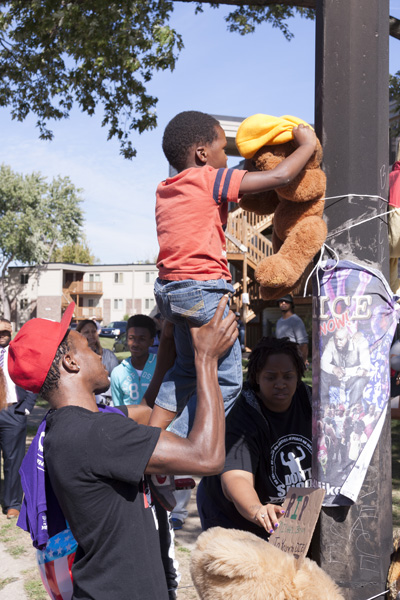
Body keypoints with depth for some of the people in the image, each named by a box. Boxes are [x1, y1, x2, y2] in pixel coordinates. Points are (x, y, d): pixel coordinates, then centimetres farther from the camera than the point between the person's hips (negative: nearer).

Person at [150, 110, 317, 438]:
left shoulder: (164, 189, 16)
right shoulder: (210, 179, -7)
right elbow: (281, 176, -10)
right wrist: (307, 144, 5)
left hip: (168, 288, 9)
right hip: (203, 288, -9)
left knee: (187, 369, 24)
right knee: (224, 380, -1)